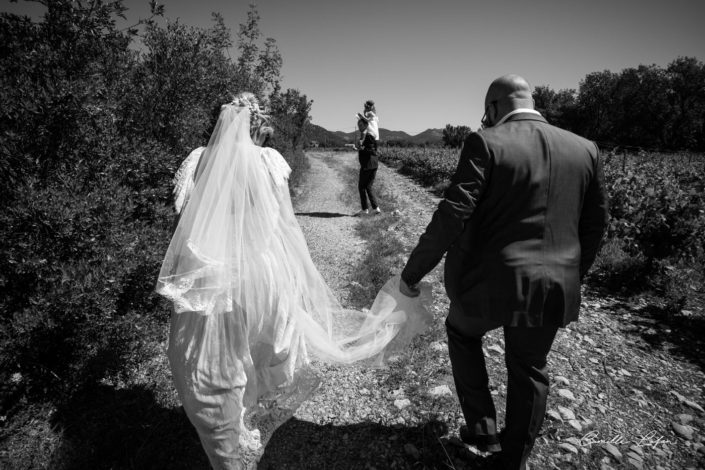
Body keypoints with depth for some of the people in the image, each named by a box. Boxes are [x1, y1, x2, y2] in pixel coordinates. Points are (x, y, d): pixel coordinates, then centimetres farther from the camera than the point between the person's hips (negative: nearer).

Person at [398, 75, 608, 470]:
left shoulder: (486, 143, -12)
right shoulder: (585, 149, 4)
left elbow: (452, 216, -19)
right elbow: (596, 224, 10)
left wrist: (412, 273, -10)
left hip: (490, 282, -4)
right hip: (556, 288, 5)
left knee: (463, 332, 26)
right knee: (529, 369, 22)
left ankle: (482, 426, 32)